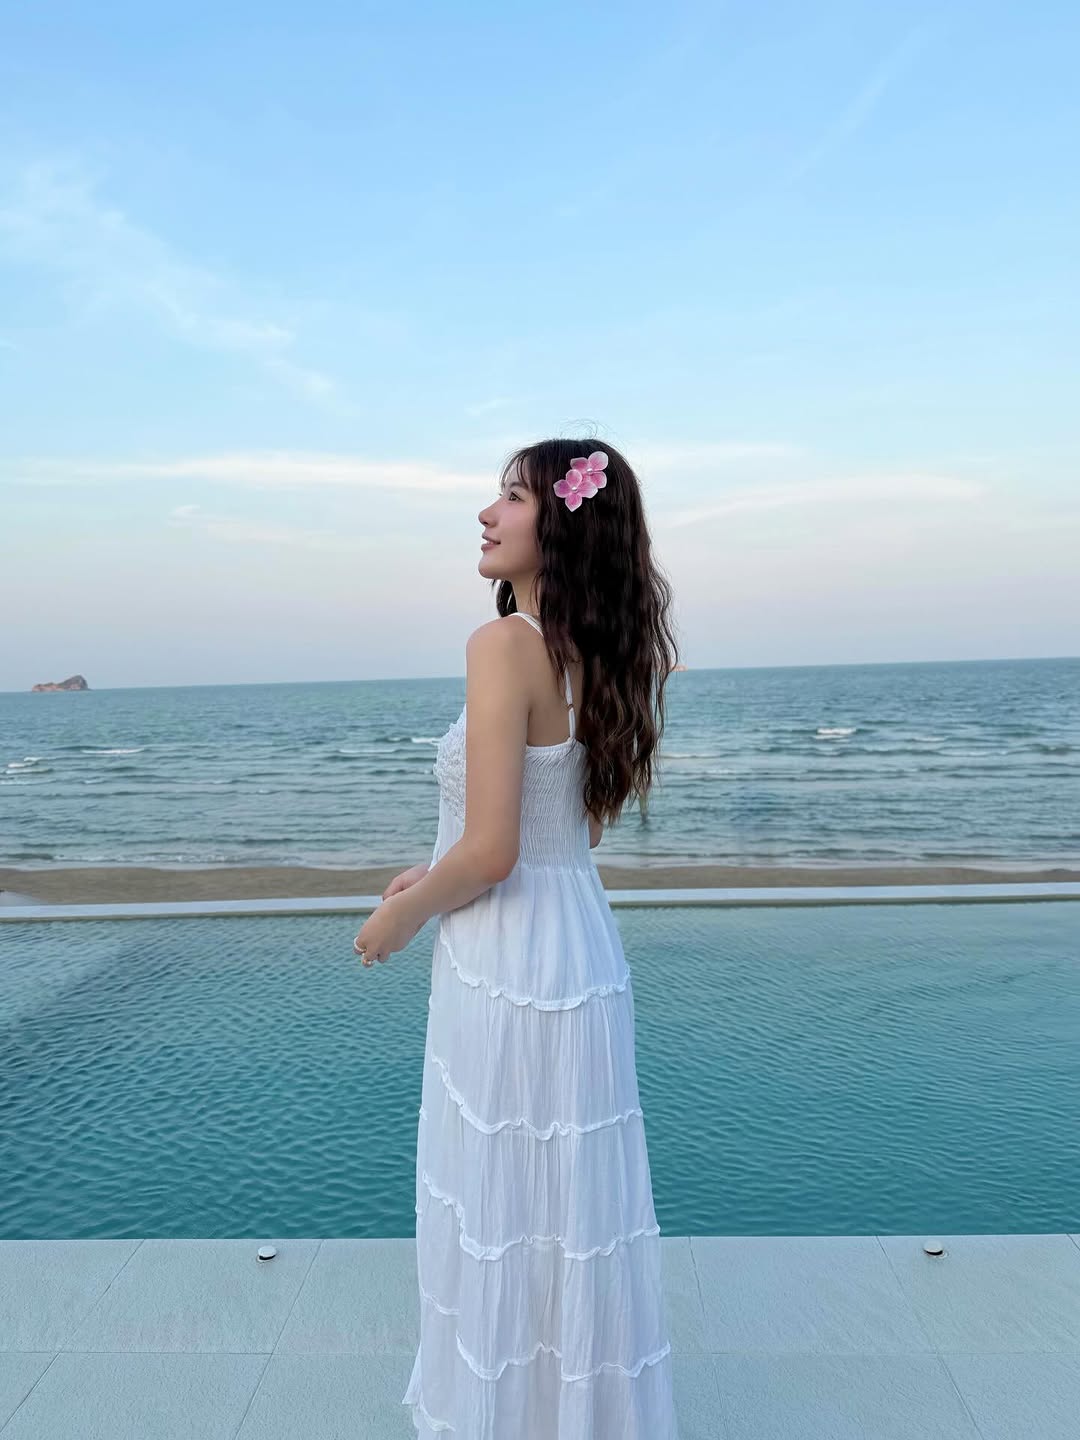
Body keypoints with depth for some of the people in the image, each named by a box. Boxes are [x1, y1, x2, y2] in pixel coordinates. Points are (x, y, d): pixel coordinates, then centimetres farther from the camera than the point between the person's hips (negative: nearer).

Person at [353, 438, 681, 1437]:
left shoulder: (505, 645, -19)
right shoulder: (596, 653, 7)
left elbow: (490, 852, -23)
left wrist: (396, 920, -5)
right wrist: (437, 875, 19)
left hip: (511, 964, -9)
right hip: (584, 953, 9)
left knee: (503, 1217, 12)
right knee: (571, 1217, 23)